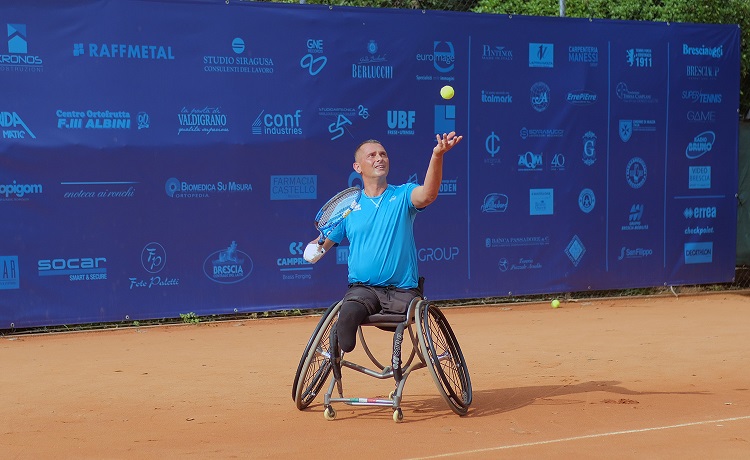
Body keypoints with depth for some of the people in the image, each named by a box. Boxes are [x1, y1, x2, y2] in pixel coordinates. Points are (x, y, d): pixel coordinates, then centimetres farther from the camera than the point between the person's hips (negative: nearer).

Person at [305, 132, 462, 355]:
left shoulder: (403, 195, 6)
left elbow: (427, 194, -18)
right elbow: (323, 243, 14)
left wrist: (437, 155, -33)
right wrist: (314, 248, -11)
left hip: (403, 291, 1)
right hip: (362, 289, -1)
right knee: (348, 314, -32)